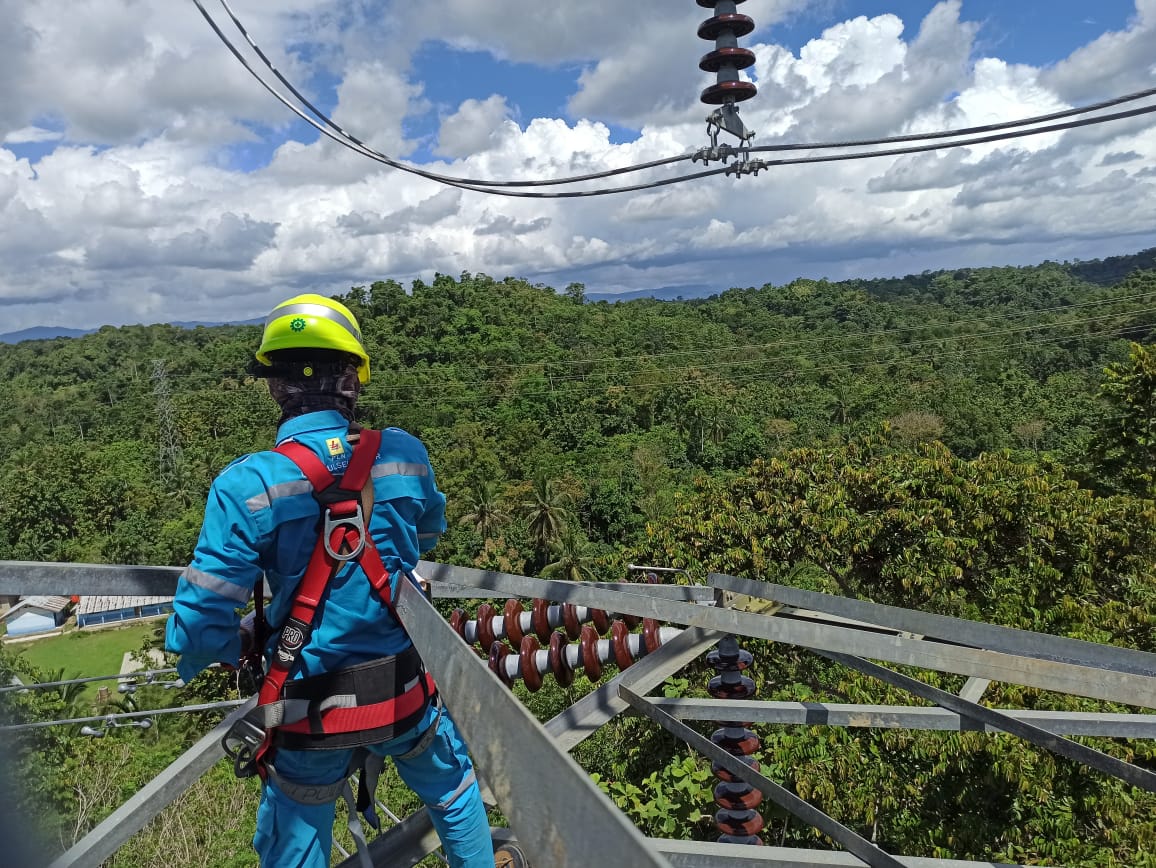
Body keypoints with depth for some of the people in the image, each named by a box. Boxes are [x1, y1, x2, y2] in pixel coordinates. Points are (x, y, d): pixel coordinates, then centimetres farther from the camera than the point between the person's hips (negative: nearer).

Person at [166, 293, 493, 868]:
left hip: (309, 713, -1)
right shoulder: (402, 453, -11)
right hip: (407, 696, 2)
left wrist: (241, 643, 4)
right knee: (455, 794, 30)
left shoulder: (246, 485, -20)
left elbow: (199, 629, -18)